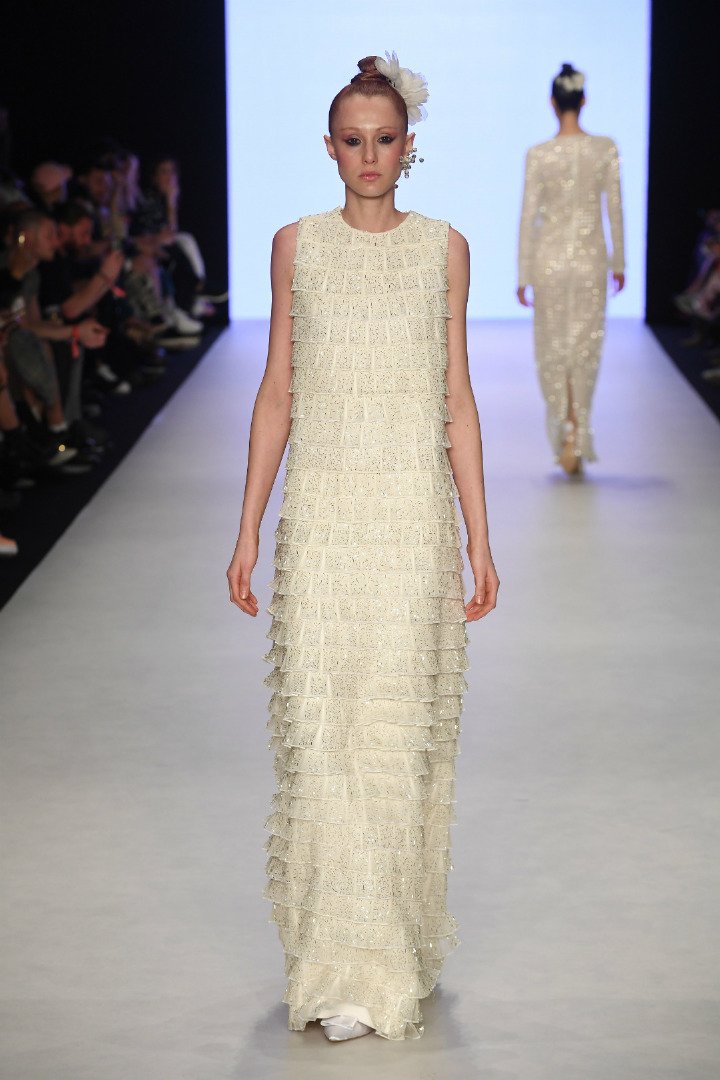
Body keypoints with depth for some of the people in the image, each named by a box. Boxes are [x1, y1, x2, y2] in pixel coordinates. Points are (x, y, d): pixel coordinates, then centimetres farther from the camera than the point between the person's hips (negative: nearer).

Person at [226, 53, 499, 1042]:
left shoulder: (444, 248, 6)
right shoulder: (297, 246, 7)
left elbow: (457, 398, 6)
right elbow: (277, 391, 8)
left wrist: (479, 539, 2)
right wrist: (249, 530, 4)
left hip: (415, 513, 0)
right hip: (322, 510, 0)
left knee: (404, 724, 1)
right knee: (321, 726, -5)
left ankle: (402, 940, 19)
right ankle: (342, 968, 1)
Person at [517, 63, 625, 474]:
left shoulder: (538, 155, -8)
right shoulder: (606, 149, -5)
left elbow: (529, 216, -6)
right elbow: (615, 208, -1)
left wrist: (523, 275, 1)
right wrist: (619, 261, 11)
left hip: (549, 257, -1)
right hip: (589, 257, 1)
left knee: (553, 348, 12)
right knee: (585, 347, 7)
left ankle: (566, 436, 9)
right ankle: (577, 441, 1)